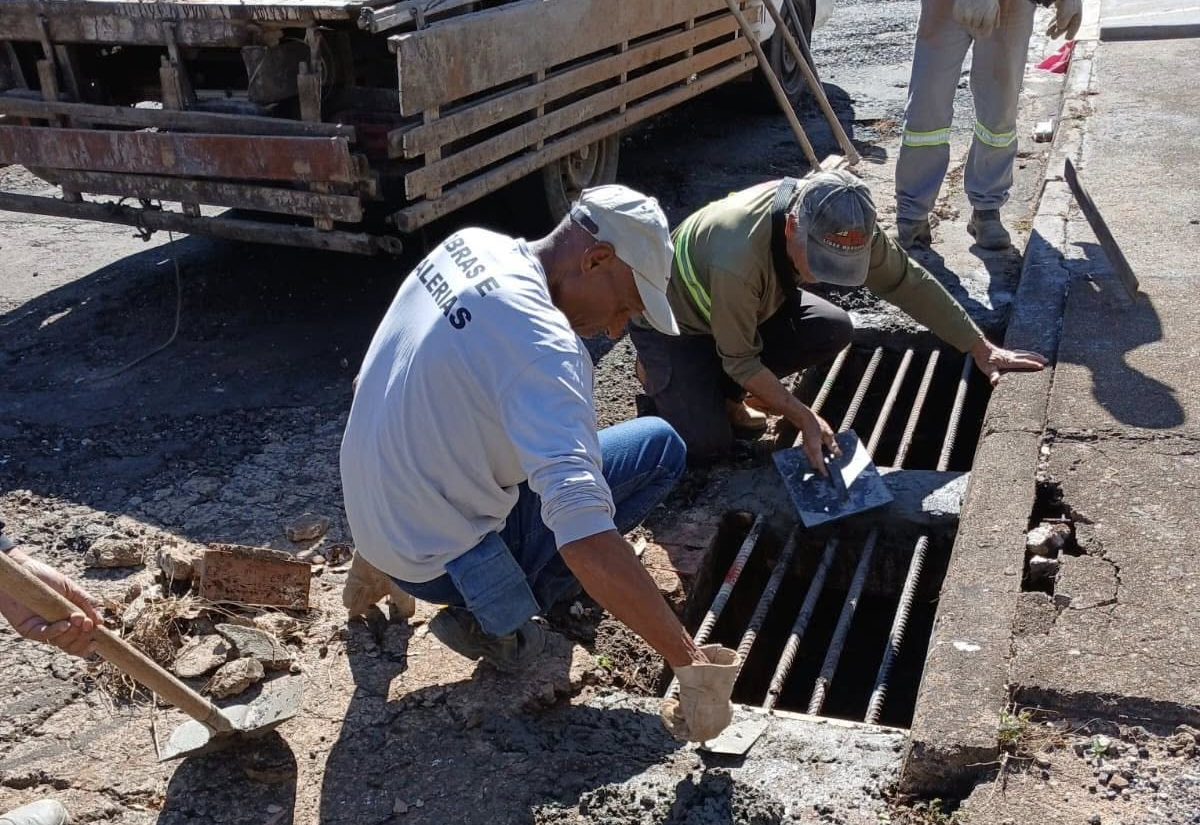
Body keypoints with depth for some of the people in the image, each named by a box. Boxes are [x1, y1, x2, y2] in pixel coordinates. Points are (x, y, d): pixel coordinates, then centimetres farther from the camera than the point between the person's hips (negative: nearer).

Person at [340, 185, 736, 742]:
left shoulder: (470, 246, -3)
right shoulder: (542, 345, -30)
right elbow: (585, 539, -39)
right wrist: (689, 663, -33)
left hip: (372, 521, 8)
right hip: (439, 560, -8)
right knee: (660, 448, -5)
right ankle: (497, 620, -3)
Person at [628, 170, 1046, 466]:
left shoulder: (843, 225, -24)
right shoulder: (739, 260, -43)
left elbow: (909, 283, -12)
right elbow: (740, 361, -29)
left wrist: (982, 349, -10)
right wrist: (804, 418, -28)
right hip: (673, 321, -6)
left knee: (833, 331, -14)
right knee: (708, 442, -20)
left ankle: (720, 387, 5)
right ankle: (656, 374, 11)